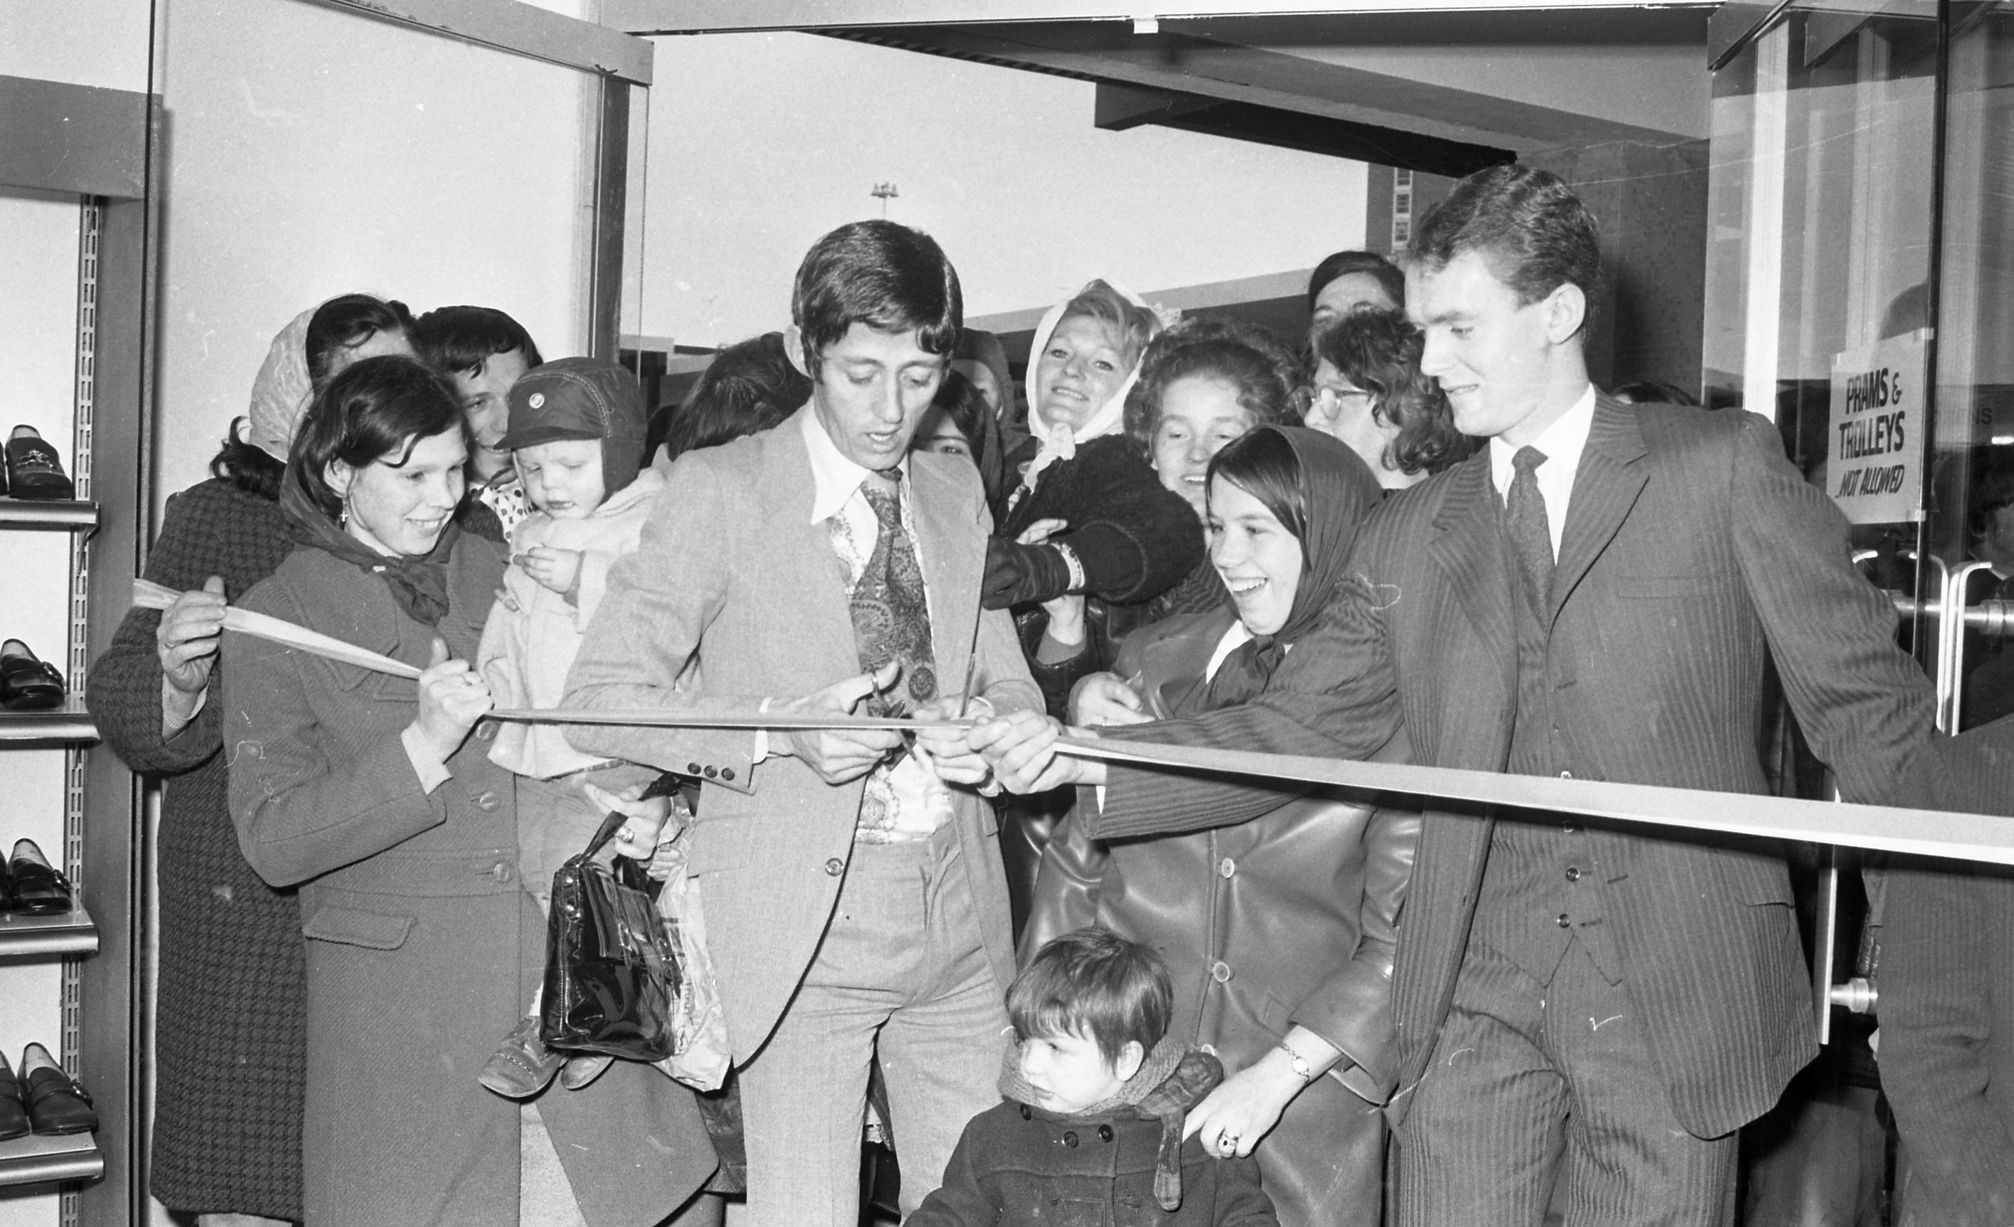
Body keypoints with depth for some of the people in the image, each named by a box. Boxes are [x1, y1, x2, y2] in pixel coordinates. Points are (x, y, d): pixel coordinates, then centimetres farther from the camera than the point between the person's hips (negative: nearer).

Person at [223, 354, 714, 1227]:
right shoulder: (276, 620, -2)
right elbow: (273, 843, -10)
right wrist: (423, 746, -20)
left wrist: (643, 809, 5)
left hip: (566, 957, 3)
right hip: (398, 998, -3)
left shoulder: (504, 574, 11)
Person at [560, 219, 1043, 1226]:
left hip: (956, 910, 5)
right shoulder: (720, 490, -3)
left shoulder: (957, 491, 13)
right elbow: (597, 699, -6)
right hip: (801, 923, -4)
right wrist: (780, 731, -19)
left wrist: (983, 727, -6)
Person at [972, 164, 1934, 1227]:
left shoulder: (1723, 468, 2)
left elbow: (1863, 700, 1)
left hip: (1679, 996, -2)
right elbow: (1289, 731, 8)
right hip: (1471, 1001, 2)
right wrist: (1079, 759, -4)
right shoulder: (1407, 537, 11)